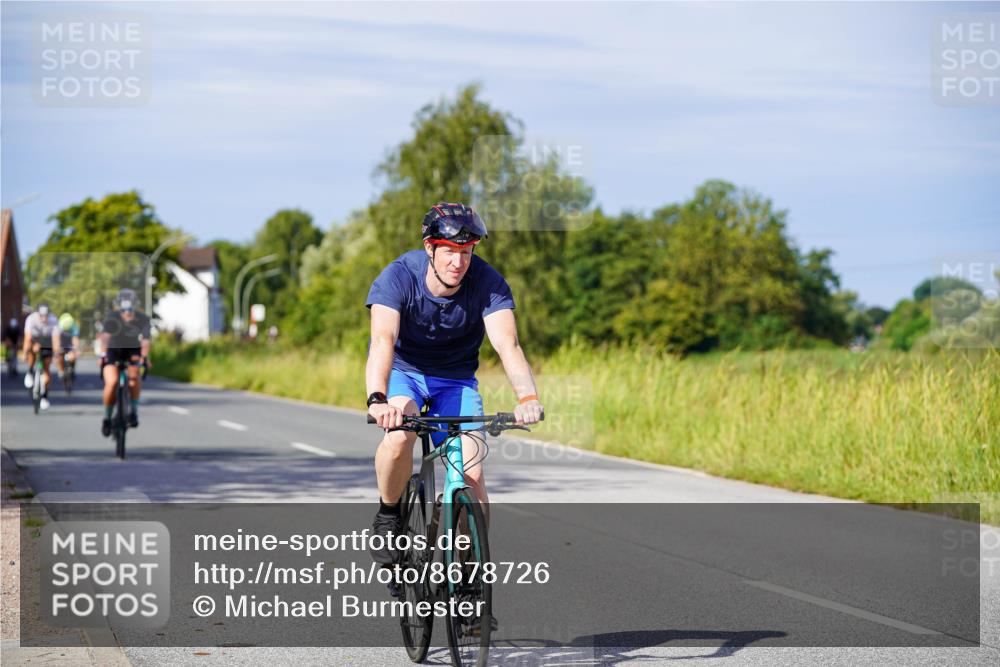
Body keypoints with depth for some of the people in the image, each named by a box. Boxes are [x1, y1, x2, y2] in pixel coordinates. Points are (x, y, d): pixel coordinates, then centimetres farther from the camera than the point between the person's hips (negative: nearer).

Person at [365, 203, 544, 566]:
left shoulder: (488, 283, -21)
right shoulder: (398, 277, -26)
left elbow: (507, 345, -32)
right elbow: (383, 341, -39)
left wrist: (527, 397, -51)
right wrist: (377, 399, -57)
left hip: (456, 379, 2)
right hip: (402, 371, -2)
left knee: (472, 474, -14)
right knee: (400, 435, -33)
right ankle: (388, 516, -6)